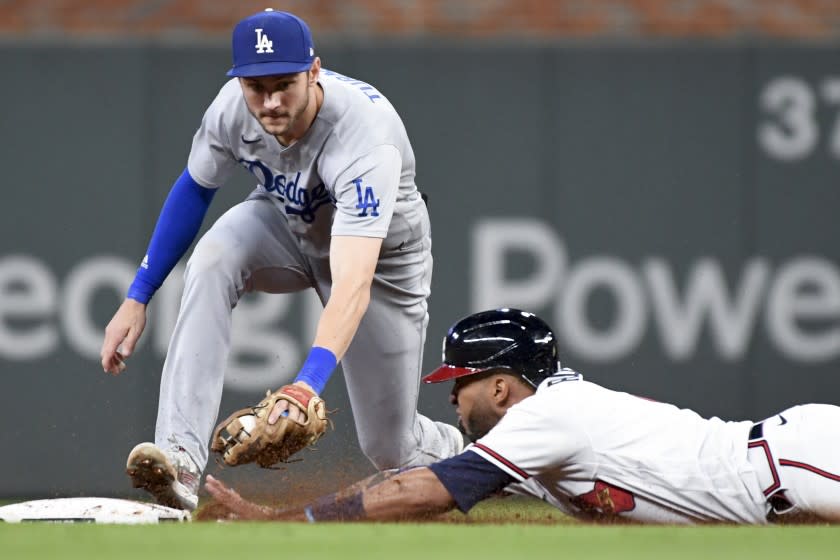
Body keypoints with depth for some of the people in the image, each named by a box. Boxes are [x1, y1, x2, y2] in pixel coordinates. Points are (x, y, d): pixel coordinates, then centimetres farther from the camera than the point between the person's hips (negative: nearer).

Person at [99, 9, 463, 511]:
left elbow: (354, 287, -51)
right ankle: (180, 460, -37)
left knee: (390, 450, 1)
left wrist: (309, 383, -65)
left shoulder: (364, 136, -42)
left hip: (383, 252, -4)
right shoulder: (233, 108, -27)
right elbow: (194, 188, -4)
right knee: (212, 259, -32)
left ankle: (451, 449, 41)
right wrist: (138, 298, -7)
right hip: (286, 223, 4)